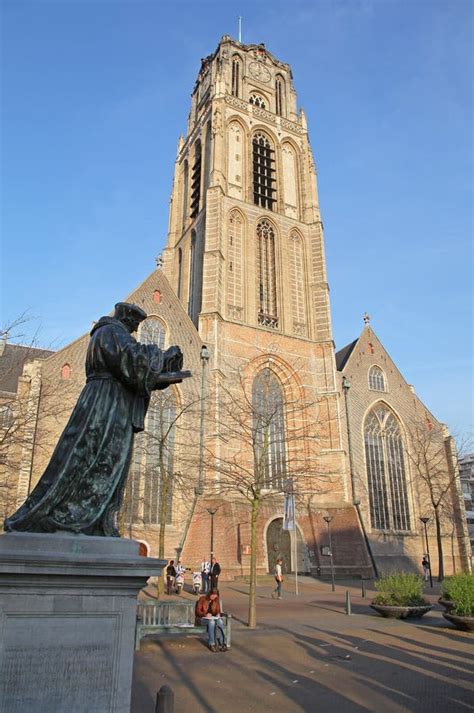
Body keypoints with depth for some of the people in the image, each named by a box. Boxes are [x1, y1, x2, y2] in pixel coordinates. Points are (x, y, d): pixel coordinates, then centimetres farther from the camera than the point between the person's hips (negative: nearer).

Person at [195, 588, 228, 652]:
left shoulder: (216, 600, 7)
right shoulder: (202, 599, -7)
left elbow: (218, 610, 11)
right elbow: (198, 611, -9)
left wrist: (218, 614, -13)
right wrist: (206, 614, -26)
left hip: (213, 618, 4)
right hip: (203, 618, -4)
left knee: (220, 621, -31)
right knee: (212, 622, -38)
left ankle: (222, 643, -32)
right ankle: (212, 644, -35)